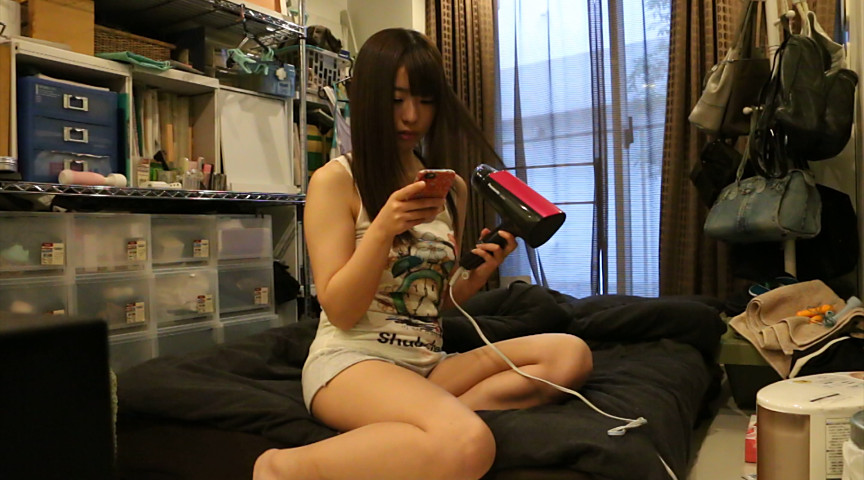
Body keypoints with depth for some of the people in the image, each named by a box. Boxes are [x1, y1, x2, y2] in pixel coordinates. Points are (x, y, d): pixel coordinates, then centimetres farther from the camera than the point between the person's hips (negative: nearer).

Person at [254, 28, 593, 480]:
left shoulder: (452, 188, 12)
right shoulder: (335, 179, -5)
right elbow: (340, 311, -10)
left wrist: (480, 273, -4)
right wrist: (383, 229, -22)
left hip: (427, 362, 6)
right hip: (352, 359, -6)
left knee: (570, 354, -12)